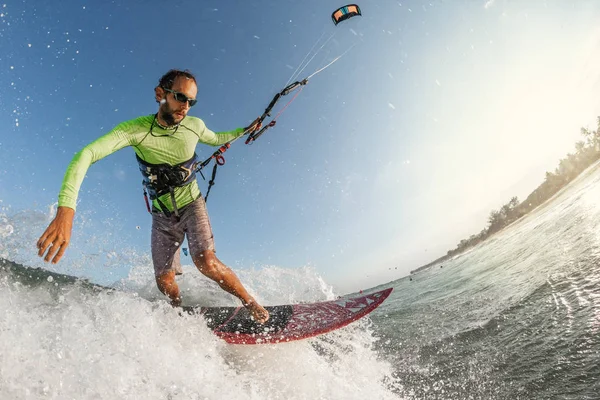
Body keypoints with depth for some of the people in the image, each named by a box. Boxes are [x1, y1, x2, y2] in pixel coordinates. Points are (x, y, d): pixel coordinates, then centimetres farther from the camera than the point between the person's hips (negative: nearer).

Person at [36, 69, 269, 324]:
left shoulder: (194, 125, -12)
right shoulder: (135, 129, -22)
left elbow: (216, 139, 14)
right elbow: (86, 154, -35)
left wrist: (244, 131, 16)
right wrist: (65, 211, -49)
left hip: (192, 205, 0)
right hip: (162, 215, 0)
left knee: (206, 263, -24)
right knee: (165, 283, 2)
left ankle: (251, 303, -3)